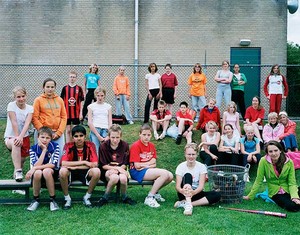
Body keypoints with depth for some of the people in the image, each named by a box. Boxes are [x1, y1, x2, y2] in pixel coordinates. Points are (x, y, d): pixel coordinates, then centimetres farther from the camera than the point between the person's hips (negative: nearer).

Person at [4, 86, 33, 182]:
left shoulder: (30, 108, -4)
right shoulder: (11, 105, -9)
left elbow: (27, 123, -18)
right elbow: (14, 122, -16)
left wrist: (21, 137, -32)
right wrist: (17, 137, -22)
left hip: (24, 137, 4)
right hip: (10, 137, -3)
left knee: (22, 159, 1)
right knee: (16, 143, -37)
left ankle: (17, 175, 32)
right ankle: (18, 171, -33)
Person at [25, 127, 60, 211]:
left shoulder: (55, 146, -11)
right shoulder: (33, 149, -8)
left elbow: (53, 164, -20)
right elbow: (36, 165, -21)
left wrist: (35, 168, -25)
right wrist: (44, 150, -23)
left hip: (52, 173, -1)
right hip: (39, 175, 1)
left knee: (46, 171, -35)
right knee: (37, 172, -34)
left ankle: (53, 200, -21)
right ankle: (36, 200, -12)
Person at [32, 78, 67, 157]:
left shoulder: (60, 100, 11)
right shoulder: (38, 100, 2)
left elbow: (64, 117, 8)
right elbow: (34, 118, -3)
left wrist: (59, 132, -2)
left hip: (58, 133, 3)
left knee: (60, 153, 0)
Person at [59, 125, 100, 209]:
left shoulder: (90, 145, -10)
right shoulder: (68, 146, -12)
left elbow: (94, 164, -19)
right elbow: (63, 163, -26)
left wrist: (75, 167, -22)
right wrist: (83, 162, -26)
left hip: (85, 172, 1)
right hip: (71, 172, 0)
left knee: (96, 171, -30)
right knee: (62, 171, -33)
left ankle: (87, 197, -7)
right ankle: (67, 198, -10)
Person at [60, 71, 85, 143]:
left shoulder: (79, 88, 0)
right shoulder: (65, 88, 2)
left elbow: (81, 101, 1)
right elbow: (62, 101, 5)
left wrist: (81, 113, -3)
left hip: (76, 113, -1)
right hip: (67, 113, 1)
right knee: (68, 130, 7)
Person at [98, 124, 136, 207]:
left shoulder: (125, 145, 0)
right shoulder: (104, 146, -6)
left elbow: (125, 164, 4)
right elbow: (103, 165, -5)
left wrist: (118, 169, -15)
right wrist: (117, 168, -15)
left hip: (120, 169, 2)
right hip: (108, 171, -2)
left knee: (123, 178, -34)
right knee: (114, 177, -37)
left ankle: (124, 197, -3)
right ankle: (105, 198, -11)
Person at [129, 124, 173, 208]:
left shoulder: (152, 146, 9)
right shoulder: (136, 146, -11)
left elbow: (154, 163, 3)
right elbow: (137, 166, -16)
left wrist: (143, 165, -13)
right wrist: (149, 164, -3)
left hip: (148, 170, 7)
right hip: (137, 172, -7)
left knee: (170, 176, -9)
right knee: (164, 173, -24)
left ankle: (155, 192, 13)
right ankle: (149, 198, -16)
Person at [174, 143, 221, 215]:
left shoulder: (201, 166, -6)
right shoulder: (180, 166, -7)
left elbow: (201, 186, -18)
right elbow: (178, 186, -17)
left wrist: (193, 192, -41)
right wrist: (183, 191, -42)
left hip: (196, 193, 2)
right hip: (184, 194, -1)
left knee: (217, 195, -24)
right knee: (187, 175, -26)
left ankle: (184, 203, -32)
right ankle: (188, 204, -45)